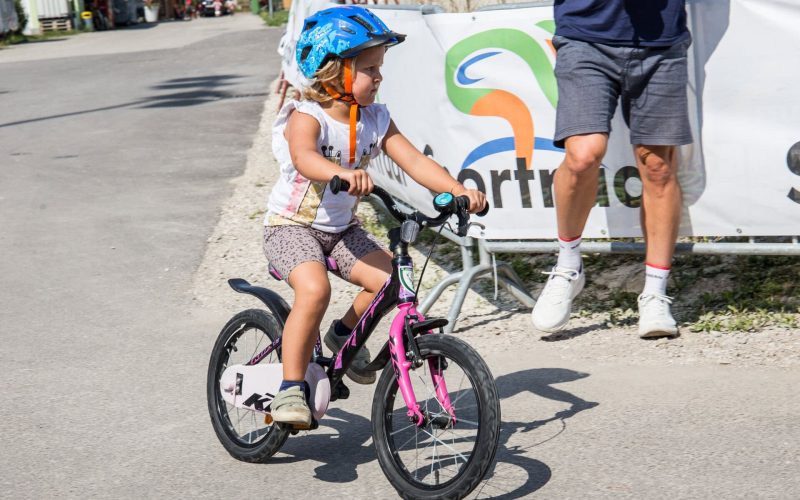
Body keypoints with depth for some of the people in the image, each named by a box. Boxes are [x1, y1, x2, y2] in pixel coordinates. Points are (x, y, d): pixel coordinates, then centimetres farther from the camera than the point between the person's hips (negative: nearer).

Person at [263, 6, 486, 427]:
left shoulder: (376, 121, -1)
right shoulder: (306, 117, -19)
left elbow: (415, 162, -8)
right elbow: (305, 159, -40)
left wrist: (459, 190, -25)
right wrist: (344, 174, -61)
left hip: (342, 229, 6)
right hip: (290, 225, -6)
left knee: (389, 278, -16)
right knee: (314, 289, -32)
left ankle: (344, 334, 14)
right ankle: (290, 388, -21)